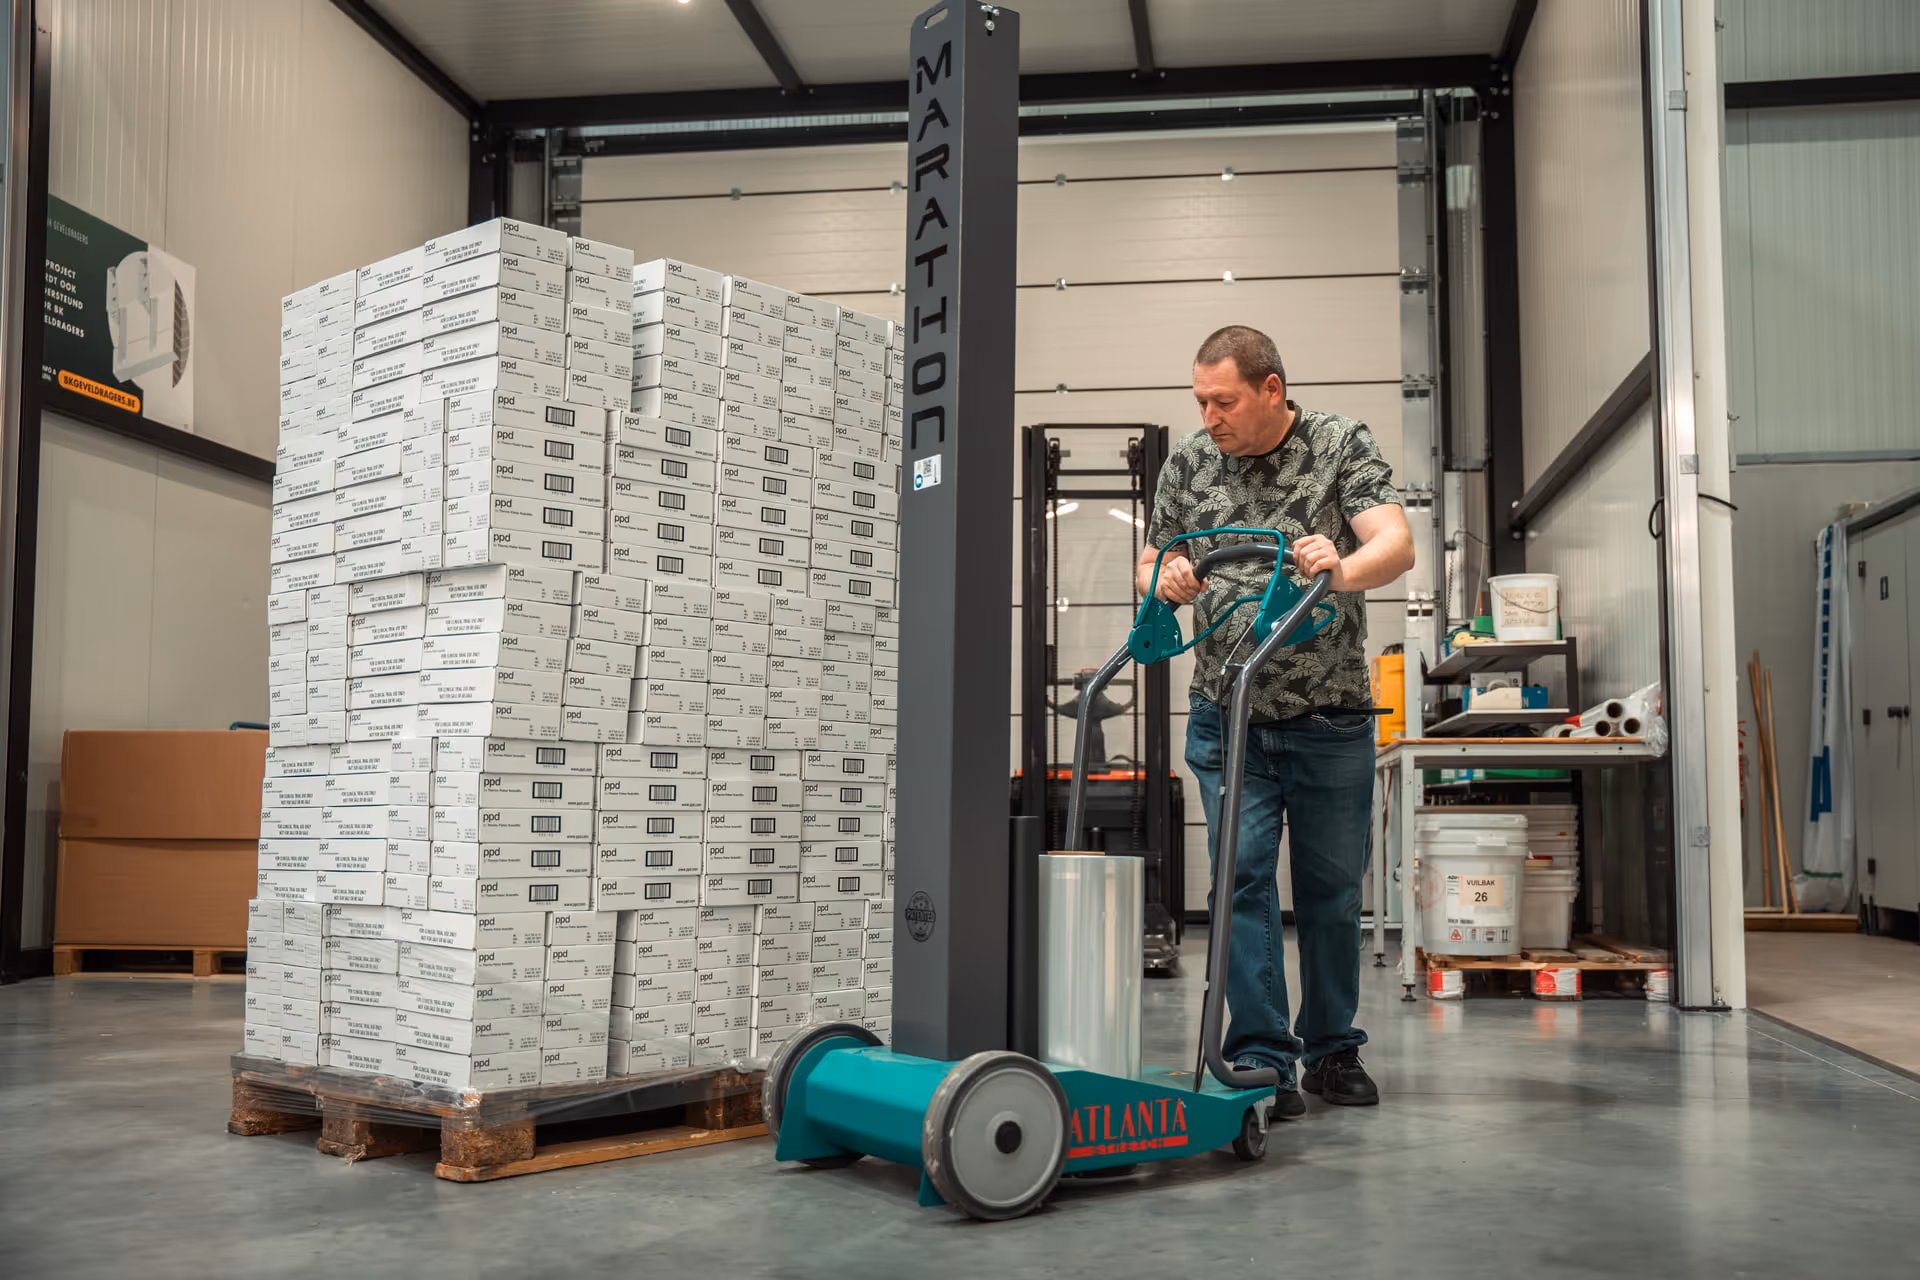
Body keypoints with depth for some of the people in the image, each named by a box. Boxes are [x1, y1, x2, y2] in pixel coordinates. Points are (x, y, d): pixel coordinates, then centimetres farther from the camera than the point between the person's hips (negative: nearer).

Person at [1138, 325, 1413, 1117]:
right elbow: (1153, 562, 11)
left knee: (1333, 887, 8)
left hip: (1330, 718, -1)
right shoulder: (1188, 464, 4)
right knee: (1243, 878, -5)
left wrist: (1344, 568, -38)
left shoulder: (1343, 446, -4)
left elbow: (1397, 544, -16)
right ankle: (1262, 1060, 0)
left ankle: (1332, 1050, 24)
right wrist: (1164, 578, -13)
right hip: (1227, 717, 1)